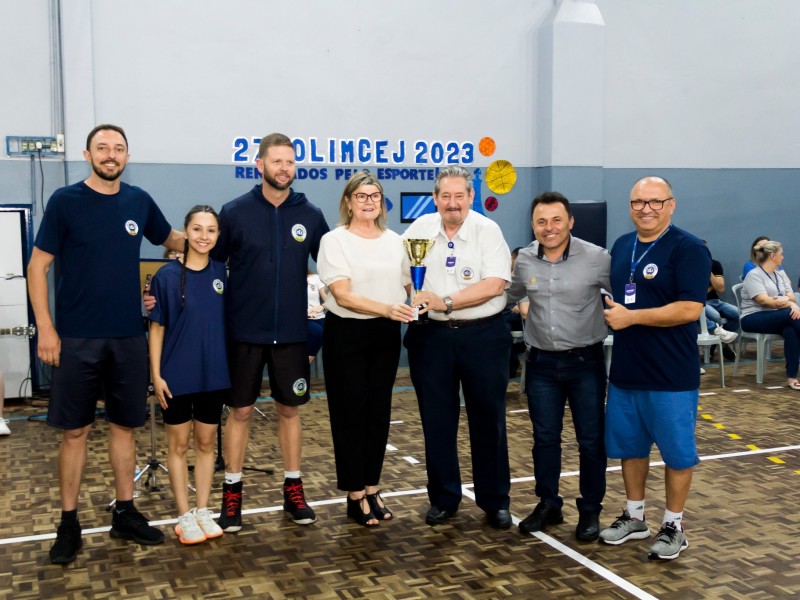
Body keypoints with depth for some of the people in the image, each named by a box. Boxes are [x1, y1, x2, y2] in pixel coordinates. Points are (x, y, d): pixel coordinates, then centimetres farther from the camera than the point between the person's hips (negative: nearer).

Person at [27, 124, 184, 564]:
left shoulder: (139, 201, 5)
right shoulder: (65, 201, -5)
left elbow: (171, 240, 22)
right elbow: (38, 267, -5)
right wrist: (46, 329, -12)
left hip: (129, 337, 3)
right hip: (77, 338, -3)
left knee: (124, 426, 11)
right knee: (74, 431, 3)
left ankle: (125, 513, 23)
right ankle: (69, 523, 15)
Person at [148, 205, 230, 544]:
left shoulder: (221, 273, 1)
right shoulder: (167, 276, -8)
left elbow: (229, 320, 9)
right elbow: (157, 328, -6)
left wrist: (231, 365, 5)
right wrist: (156, 375, -10)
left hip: (214, 374, 3)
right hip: (177, 374, -3)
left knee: (206, 442, 12)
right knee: (179, 444, 8)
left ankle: (203, 510, 24)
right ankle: (184, 516, 17)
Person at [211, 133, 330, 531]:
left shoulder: (310, 215, 1)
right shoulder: (235, 212, -4)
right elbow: (212, 263, 0)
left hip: (292, 332, 2)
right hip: (245, 332, -1)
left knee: (290, 410, 11)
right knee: (240, 411, 6)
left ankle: (293, 490, 23)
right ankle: (232, 493, 19)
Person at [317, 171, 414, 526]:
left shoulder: (394, 241, 8)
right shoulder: (335, 240, -7)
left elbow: (407, 286, 17)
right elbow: (342, 296, -17)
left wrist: (418, 305, -4)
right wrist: (386, 309, -29)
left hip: (386, 335, 5)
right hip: (347, 334, -5)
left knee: (379, 413, 10)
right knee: (350, 414, 2)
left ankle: (372, 488, 23)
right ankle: (355, 495, 14)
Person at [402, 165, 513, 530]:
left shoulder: (488, 230, -4)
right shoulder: (419, 229, 5)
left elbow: (494, 284, -14)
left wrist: (445, 302, -18)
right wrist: (410, 298, -7)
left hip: (483, 336, -2)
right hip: (431, 336, 3)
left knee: (488, 419, 6)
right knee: (436, 420, 9)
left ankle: (495, 500, 20)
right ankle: (443, 498, 24)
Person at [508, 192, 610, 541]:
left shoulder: (596, 258, -12)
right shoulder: (524, 260, 0)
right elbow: (511, 295, 19)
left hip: (585, 361, -3)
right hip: (541, 362, 3)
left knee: (591, 439, 6)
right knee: (544, 437, 11)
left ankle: (590, 510, 22)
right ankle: (548, 504, 27)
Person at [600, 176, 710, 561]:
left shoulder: (688, 249, -12)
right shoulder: (621, 246, 10)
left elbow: (690, 309, -21)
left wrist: (630, 317, -20)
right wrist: (610, 313, 2)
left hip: (671, 374, -6)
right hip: (625, 370, 7)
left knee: (676, 451, 7)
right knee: (629, 446, 15)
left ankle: (673, 526, 21)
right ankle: (634, 517, 30)